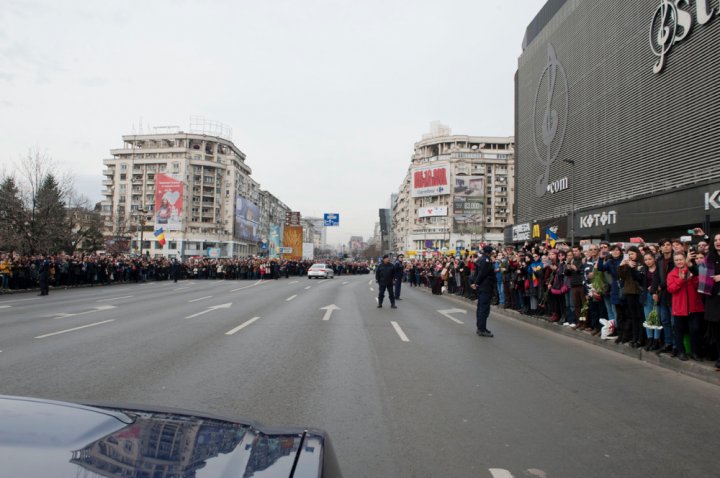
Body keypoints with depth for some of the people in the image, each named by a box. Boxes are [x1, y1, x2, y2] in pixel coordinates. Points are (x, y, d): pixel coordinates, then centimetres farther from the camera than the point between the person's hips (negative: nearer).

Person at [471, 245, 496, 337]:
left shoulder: (479, 260, 14)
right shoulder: (487, 260, -17)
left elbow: (476, 272, 14)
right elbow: (482, 273, -20)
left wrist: (475, 283, 9)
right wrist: (476, 283, -10)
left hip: (480, 287, 10)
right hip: (486, 287, -10)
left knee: (480, 308, 14)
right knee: (484, 308, -6)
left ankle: (480, 328, 21)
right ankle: (482, 329, -5)